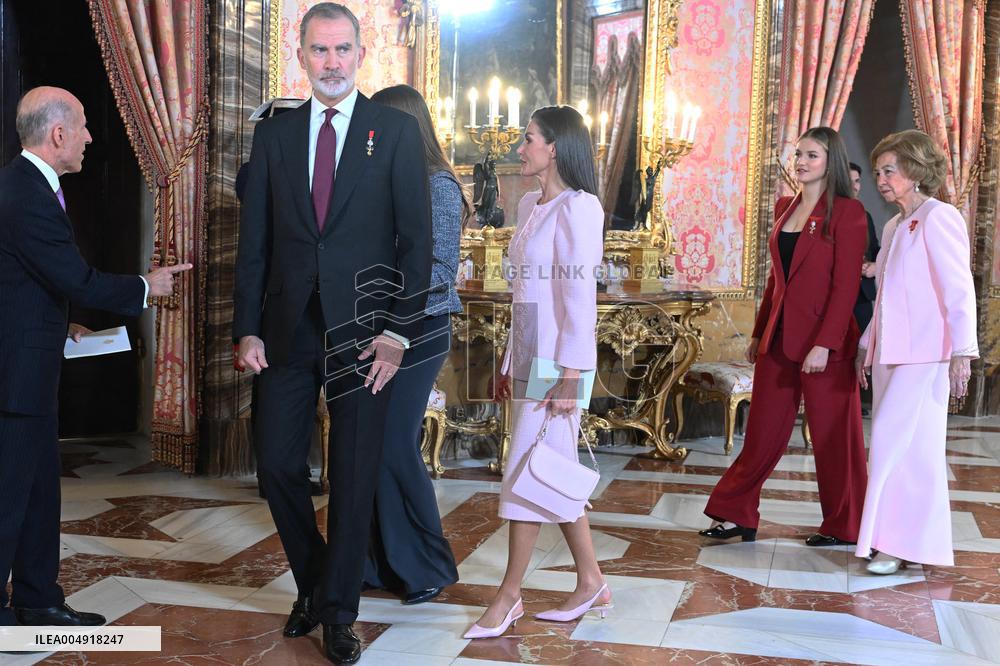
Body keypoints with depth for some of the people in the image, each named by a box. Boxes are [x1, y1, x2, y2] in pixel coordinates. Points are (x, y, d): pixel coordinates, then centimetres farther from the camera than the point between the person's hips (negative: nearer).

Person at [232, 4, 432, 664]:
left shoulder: (396, 130, 0)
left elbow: (417, 240, -3)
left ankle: (339, 612, 21)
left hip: (362, 331, -3)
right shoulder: (274, 134, 8)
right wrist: (248, 328, 1)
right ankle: (313, 584, 32)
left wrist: (399, 332, -10)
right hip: (288, 331, 3)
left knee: (354, 477, 4)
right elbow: (254, 240, 8)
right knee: (277, 462, 7)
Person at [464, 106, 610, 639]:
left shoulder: (578, 207, -11)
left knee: (530, 473, -2)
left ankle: (509, 594, 10)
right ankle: (591, 585, 22)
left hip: (556, 359, -9)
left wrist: (568, 375, -19)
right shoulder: (529, 205, 14)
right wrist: (509, 362, 15)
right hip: (526, 355, 9)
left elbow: (580, 296, -16)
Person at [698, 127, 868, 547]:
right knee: (763, 432, 10)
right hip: (778, 338, 6)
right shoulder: (785, 207, 13)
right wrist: (758, 332, 16)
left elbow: (846, 284, -14)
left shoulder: (847, 212, -8)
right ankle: (737, 516, 18)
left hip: (823, 340, -6)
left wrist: (824, 344, -20)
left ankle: (842, 527, 20)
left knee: (832, 436, 6)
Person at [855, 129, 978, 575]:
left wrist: (961, 353, -17)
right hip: (890, 352, 8)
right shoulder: (892, 227, 17)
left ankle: (902, 544, -2)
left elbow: (959, 290, -13)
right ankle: (897, 540, 15)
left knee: (894, 441, -11)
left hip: (924, 352, -8)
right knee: (909, 447, 10)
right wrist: (866, 347, 22)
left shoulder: (939, 218, -7)